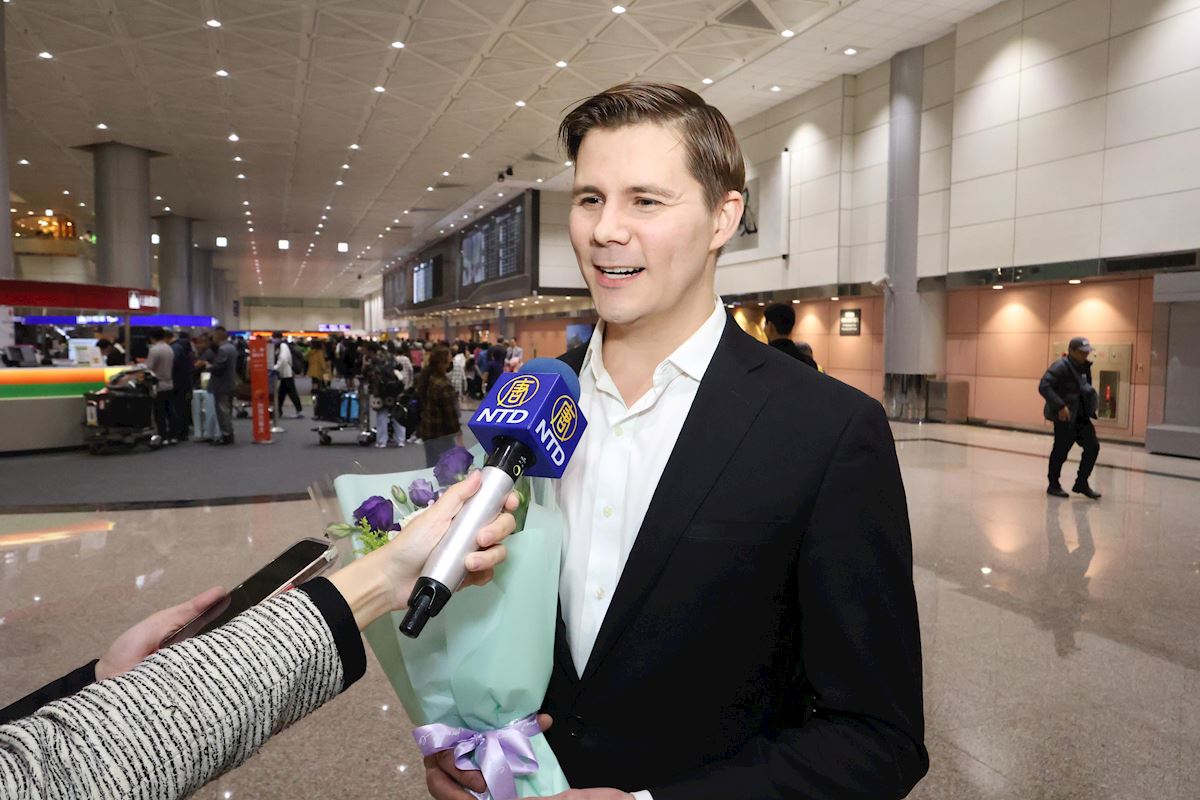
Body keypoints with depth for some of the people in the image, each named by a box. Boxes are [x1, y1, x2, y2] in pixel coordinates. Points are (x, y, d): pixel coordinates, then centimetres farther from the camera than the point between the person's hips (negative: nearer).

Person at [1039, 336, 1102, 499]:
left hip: (1081, 416, 8)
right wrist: (1060, 406, -30)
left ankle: (1081, 483, 16)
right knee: (1061, 450, 0)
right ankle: (1053, 485, 15)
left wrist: (1094, 400, 10)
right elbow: (1044, 387, -25)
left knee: (1093, 446, 4)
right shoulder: (1060, 367, -14)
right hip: (1065, 417, -8)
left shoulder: (1084, 367, 12)